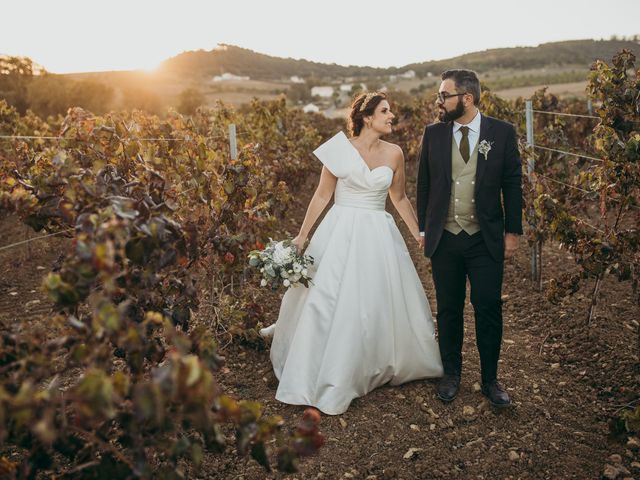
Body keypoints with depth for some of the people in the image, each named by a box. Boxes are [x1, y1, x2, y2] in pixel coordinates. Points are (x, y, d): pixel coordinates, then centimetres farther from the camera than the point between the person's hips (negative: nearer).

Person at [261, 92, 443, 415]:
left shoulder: (394, 153, 4)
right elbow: (322, 195, 1)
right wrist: (302, 235, -2)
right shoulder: (340, 149, -4)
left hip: (378, 236, 3)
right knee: (326, 303, -3)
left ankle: (398, 364, 35)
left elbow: (399, 198, 14)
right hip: (341, 233, -2)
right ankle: (319, 380, 12)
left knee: (385, 302, 9)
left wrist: (418, 233, 13)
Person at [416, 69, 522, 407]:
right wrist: (423, 228, 7)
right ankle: (451, 374, 29)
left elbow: (512, 185, 1)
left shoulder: (502, 133, -3)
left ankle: (490, 379, 22)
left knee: (489, 310, 3)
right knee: (448, 310, 12)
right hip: (444, 239, 2)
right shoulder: (433, 134, 1)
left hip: (486, 240, -1)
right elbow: (424, 185, 7)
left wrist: (513, 231, 0)